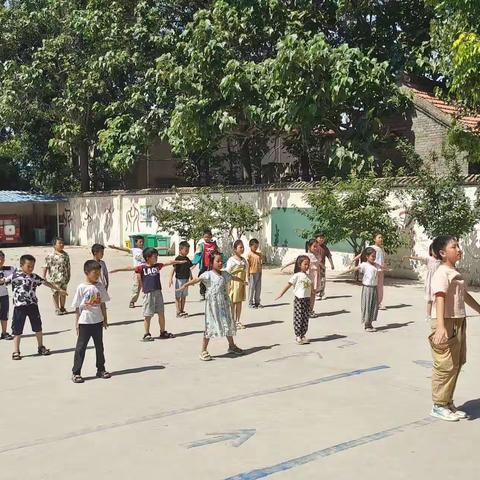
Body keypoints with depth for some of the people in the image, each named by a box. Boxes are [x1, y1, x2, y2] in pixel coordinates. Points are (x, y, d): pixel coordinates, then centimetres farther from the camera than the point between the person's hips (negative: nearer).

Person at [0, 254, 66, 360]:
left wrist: (59, 289, 17)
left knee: (38, 327, 13)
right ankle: (16, 352, 10)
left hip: (33, 305, 4)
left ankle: (41, 347, 28)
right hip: (19, 306, -4)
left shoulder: (35, 277, 7)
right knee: (17, 329, 2)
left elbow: (46, 283, 13)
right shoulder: (15, 276, -5)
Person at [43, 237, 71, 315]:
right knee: (56, 293, 4)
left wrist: (68, 276, 13)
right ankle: (57, 309, 13)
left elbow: (68, 266, 12)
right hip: (54, 278, -4)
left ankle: (62, 308, 26)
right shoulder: (50, 255, -8)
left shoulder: (65, 255, 7)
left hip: (64, 277, 4)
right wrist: (44, 276, -9)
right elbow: (46, 266, -7)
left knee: (63, 293, 11)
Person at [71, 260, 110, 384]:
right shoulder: (81, 288, -11)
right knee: (81, 347, 2)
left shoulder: (100, 286, 1)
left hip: (98, 322, 5)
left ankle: (101, 369, 27)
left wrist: (105, 319, 9)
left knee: (99, 346, 14)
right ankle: (76, 373, 8)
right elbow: (77, 307, -6)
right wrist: (77, 324, -6)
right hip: (84, 322, -5)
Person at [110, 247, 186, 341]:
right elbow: (130, 268, -14)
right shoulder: (142, 268, -6)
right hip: (148, 294, -5)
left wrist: (180, 262, 29)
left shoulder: (158, 266, 9)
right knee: (148, 315, 1)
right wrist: (118, 269, -23)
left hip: (158, 292, 5)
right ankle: (146, 334, 11)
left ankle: (163, 332, 24)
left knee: (161, 313, 11)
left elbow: (169, 263, 19)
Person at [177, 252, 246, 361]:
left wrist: (242, 281, 48)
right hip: (212, 306, -6)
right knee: (210, 327, -6)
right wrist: (186, 284, -45)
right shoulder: (208, 275, -12)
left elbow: (234, 277, 29)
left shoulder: (225, 274, 9)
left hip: (224, 305, 7)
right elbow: (198, 279, -29)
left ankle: (232, 346, 36)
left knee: (228, 324, 17)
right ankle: (204, 351, 1)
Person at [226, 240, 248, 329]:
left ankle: (238, 321, 18)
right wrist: (228, 285, -14)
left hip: (241, 284, 6)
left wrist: (244, 283, 12)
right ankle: (233, 322, 9)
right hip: (234, 283, -6)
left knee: (239, 302, 10)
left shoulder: (244, 260, 8)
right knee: (232, 303, 2)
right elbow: (227, 273, -10)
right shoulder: (231, 260, -10)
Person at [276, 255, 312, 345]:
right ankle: (297, 336, 6)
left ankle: (303, 336, 18)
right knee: (298, 318, -1)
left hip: (307, 299, 5)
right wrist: (281, 294, -15)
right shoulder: (297, 275, -8)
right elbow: (289, 284, -10)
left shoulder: (308, 276, 8)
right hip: (299, 299, -5)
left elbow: (311, 288, 15)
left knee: (305, 319, 8)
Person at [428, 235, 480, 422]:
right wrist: (440, 326, -41)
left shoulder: (456, 273, 14)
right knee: (445, 366, -2)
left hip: (459, 323, 10)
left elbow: (465, 295, 29)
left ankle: (448, 403, 27)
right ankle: (439, 406, 10)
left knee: (456, 365, 15)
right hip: (446, 324, -9)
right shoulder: (442, 273, -16)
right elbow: (440, 298, -30)